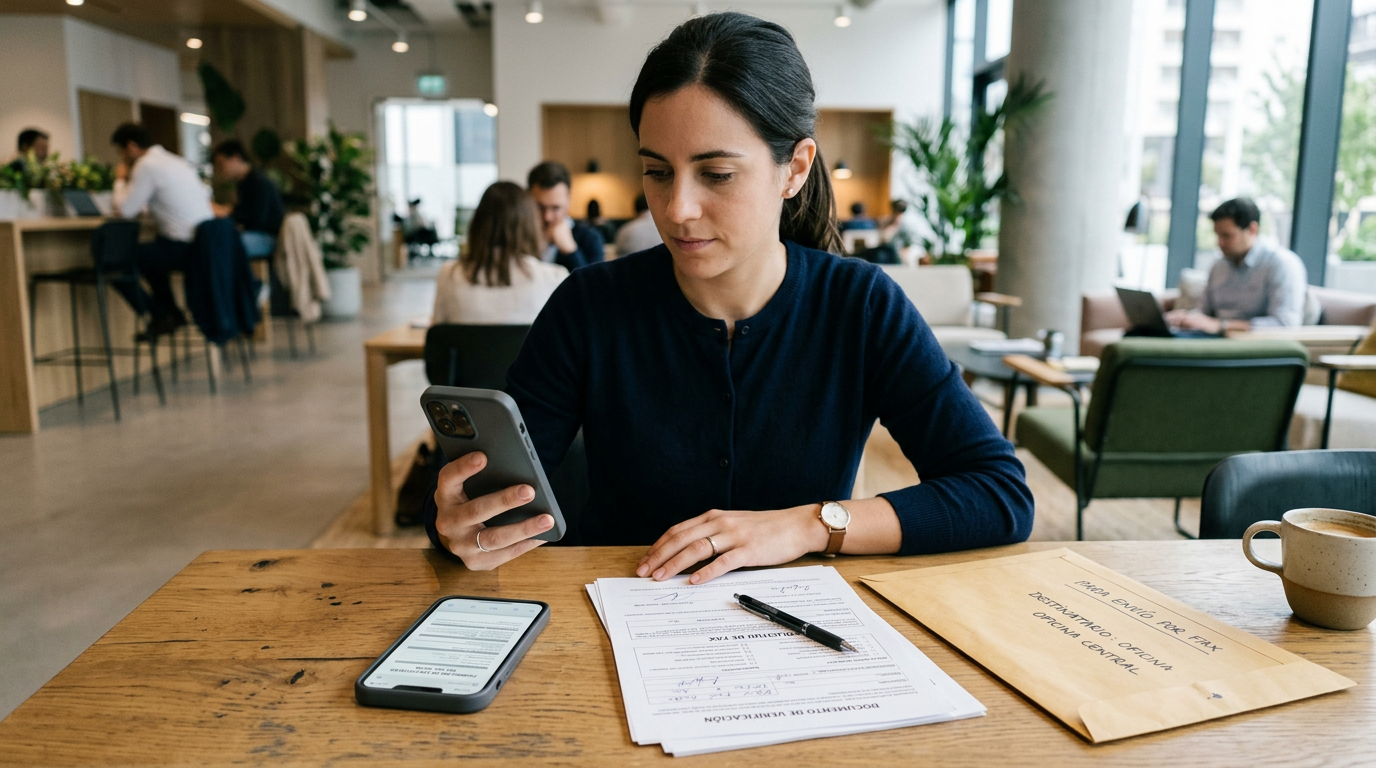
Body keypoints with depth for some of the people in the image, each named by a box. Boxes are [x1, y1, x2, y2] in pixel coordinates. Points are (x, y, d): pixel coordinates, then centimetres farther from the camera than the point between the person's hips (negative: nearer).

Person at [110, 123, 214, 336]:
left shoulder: (147, 165, -10)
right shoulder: (178, 161, 16)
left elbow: (125, 210, -11)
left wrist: (121, 180, 8)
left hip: (183, 247, -9)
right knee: (152, 253, 35)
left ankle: (160, 318, 5)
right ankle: (172, 312, 35)